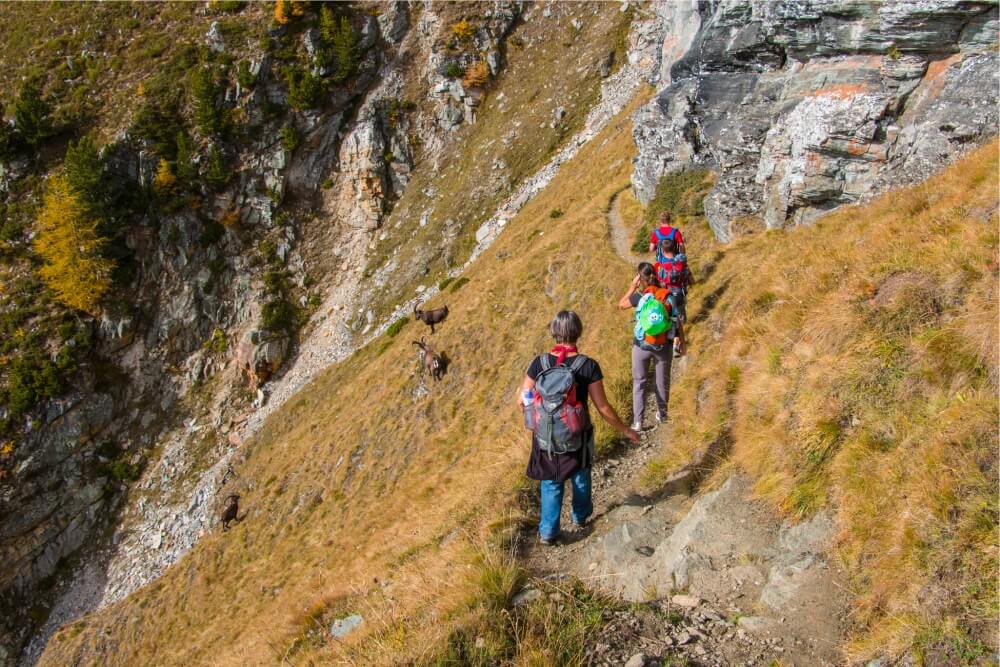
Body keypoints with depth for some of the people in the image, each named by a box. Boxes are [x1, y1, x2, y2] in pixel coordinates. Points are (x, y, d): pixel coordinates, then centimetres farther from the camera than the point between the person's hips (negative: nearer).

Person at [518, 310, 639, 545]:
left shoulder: (539, 363, -15)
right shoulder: (588, 366, -21)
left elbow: (522, 402, -9)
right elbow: (603, 407, -15)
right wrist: (625, 430, 0)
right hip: (578, 435, -1)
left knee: (550, 482, 23)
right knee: (580, 476, 28)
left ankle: (548, 532, 28)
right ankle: (580, 516, 50)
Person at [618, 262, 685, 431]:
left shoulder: (640, 296, -16)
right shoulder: (669, 296, -8)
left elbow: (621, 304, 2)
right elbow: (678, 322, -2)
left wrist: (632, 286, 4)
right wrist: (681, 342, 9)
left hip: (642, 345, -2)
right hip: (663, 346, 2)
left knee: (639, 382, 11)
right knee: (662, 381, 19)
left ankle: (637, 422, 10)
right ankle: (662, 414, 37)